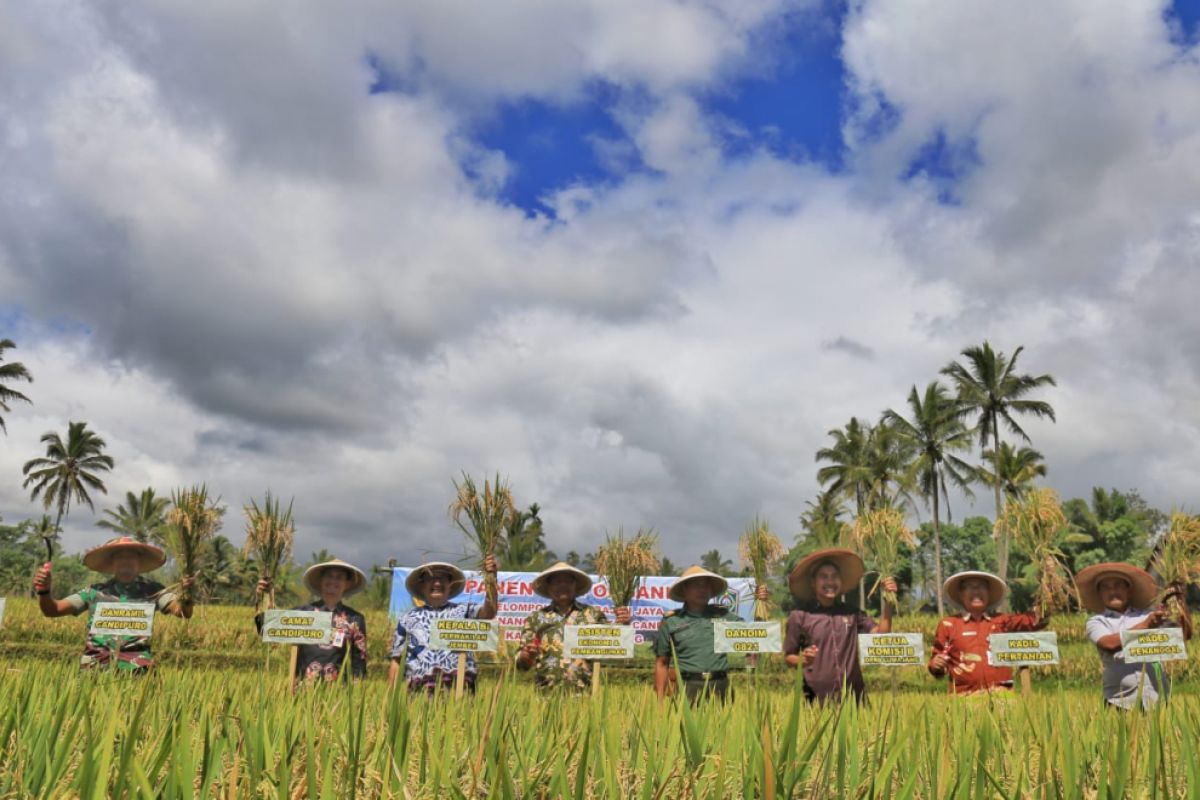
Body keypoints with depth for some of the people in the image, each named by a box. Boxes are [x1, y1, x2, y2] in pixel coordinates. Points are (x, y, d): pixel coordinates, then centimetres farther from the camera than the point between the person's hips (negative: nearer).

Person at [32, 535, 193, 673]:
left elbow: (183, 612, -2)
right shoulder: (95, 591, 13)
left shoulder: (151, 590, 8)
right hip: (96, 660, 1)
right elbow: (52, 610, 13)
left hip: (135, 660, -1)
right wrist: (44, 592, -8)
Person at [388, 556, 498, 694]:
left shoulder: (463, 611, 12)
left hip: (459, 689, -1)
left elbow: (489, 613, -7)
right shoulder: (408, 618, 16)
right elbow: (396, 661, 16)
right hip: (420, 690, 1)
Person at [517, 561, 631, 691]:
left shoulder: (593, 614, 9)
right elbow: (521, 663, 9)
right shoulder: (535, 618, 10)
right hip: (547, 694, 0)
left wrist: (623, 625, -5)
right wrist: (526, 655, -12)